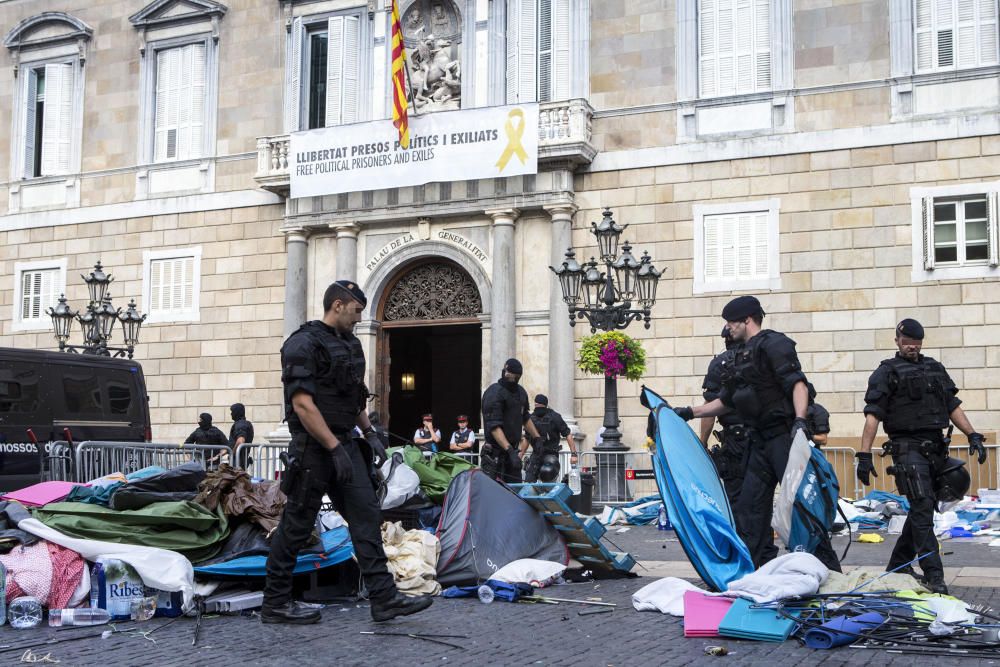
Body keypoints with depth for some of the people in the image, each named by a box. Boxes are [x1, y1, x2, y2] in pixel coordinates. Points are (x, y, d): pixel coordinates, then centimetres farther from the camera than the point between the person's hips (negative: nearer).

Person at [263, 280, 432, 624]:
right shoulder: (304, 344, -13)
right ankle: (275, 604, 13)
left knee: (366, 517, 1)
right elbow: (302, 404, -21)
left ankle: (384, 598, 1)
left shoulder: (349, 344, 16)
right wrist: (335, 448, -22)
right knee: (296, 525, 1)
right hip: (313, 448, -8)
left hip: (344, 443, 8)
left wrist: (370, 433, 15)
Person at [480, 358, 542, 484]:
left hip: (512, 450, 8)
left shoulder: (521, 392, 13)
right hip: (496, 453, -8)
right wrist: (510, 450, -29)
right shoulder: (494, 393, -14)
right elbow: (494, 426, -21)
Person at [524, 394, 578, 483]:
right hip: (536, 454, 4)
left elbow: (568, 435, -8)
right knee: (528, 482, -5)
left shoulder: (554, 417, -7)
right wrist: (520, 455, 18)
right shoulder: (532, 418, 7)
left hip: (551, 455, -4)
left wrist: (573, 454, -15)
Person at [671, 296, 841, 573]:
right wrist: (689, 413, 23)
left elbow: (798, 383, -19)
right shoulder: (742, 357, 21)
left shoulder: (773, 344, -6)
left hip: (784, 436, -9)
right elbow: (726, 402, 28)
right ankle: (756, 570, 13)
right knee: (749, 506, 7)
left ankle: (828, 568, -1)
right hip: (761, 441, 9)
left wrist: (799, 420, -33)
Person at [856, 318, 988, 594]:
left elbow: (953, 406, 20)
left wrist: (973, 436, 7)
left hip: (936, 448, 6)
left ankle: (898, 565, 25)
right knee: (922, 510, -12)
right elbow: (873, 416, -7)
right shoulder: (887, 372, 0)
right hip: (908, 449, -6)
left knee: (922, 509, 12)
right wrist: (864, 455, -15)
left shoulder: (935, 369, 17)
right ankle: (934, 576, -13)